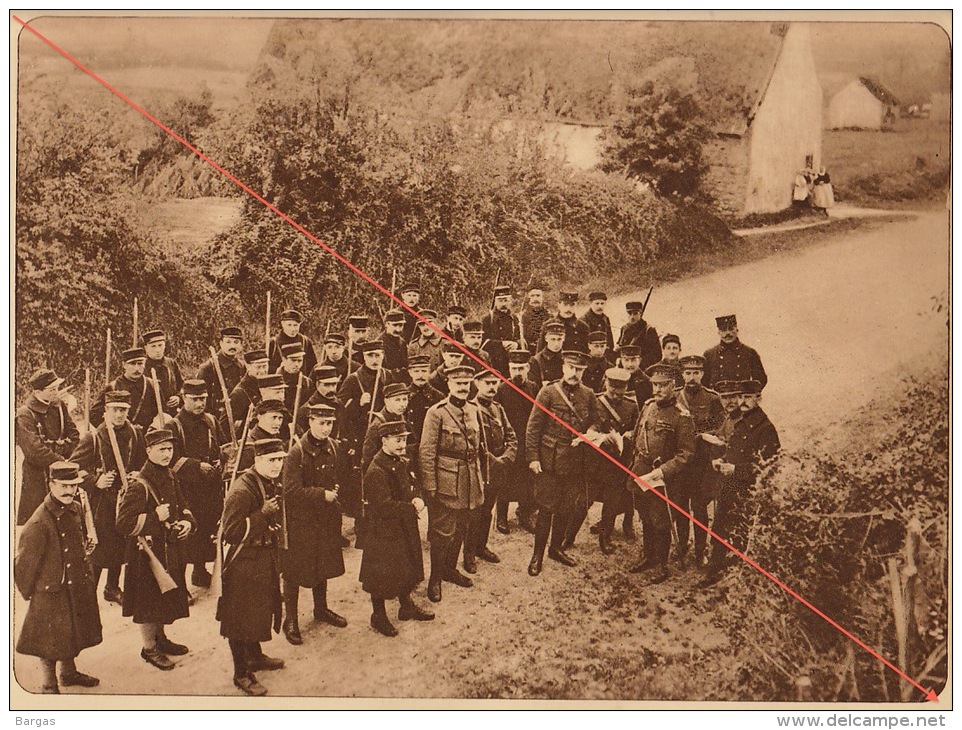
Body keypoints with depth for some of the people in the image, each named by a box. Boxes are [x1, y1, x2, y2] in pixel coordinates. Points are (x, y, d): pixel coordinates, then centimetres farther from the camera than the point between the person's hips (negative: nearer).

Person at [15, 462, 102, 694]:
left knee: (72, 633, 22)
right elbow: (24, 563, -16)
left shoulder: (76, 509, -1)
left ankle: (69, 672, 41)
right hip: (51, 593, -7)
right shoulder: (38, 524, -25)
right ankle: (50, 686, 23)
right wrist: (29, 592, -7)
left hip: (78, 588, 7)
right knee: (51, 640, 6)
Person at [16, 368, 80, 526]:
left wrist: (69, 458, -7)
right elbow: (34, 450, -22)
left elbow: (73, 434, 9)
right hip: (38, 476, -6)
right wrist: (62, 462, -21)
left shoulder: (59, 406, 6)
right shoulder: (25, 415, -14)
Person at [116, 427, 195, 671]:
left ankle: (160, 638, 38)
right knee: (149, 599, 4)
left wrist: (188, 522, -2)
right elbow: (124, 523, -24)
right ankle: (149, 648, 20)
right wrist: (156, 517, -26)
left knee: (166, 596, 20)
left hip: (171, 549, 8)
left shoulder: (170, 477, 4)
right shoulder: (138, 485, -21)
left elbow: (182, 505, 18)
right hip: (148, 553, -8)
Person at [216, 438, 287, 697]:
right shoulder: (242, 489, -24)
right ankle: (241, 674, 13)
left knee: (261, 608, 22)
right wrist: (263, 513, -30)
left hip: (266, 559, 9)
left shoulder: (273, 484, 5)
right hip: (243, 562, -9)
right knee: (241, 616, 2)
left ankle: (255, 656, 41)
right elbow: (231, 531, -28)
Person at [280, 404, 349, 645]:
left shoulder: (335, 449, 0)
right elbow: (291, 490, -23)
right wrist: (322, 494, -21)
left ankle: (321, 608, 38)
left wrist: (337, 489, 0)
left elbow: (345, 474, 18)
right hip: (300, 519, -6)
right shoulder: (296, 452, -18)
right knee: (294, 571, 3)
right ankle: (290, 621, 16)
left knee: (323, 565, 19)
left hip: (327, 516, 6)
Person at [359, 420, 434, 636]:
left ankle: (407, 607, 39)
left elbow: (411, 487, 16)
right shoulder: (376, 472, -24)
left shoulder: (401, 463, 4)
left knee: (407, 568, 21)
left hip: (404, 528, 9)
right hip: (383, 532, -9)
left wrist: (417, 499, -6)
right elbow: (384, 507, -28)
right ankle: (378, 617, 21)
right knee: (382, 575, 4)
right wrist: (412, 508, -21)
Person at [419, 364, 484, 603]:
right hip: (446, 480, -6)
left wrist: (478, 476, 15)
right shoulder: (437, 413, -12)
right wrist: (430, 486, -14)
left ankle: (450, 568, 34)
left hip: (469, 479, 6)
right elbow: (426, 452, -12)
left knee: (461, 527, 16)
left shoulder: (473, 410, 8)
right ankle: (435, 578, 14)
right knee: (443, 531, 0)